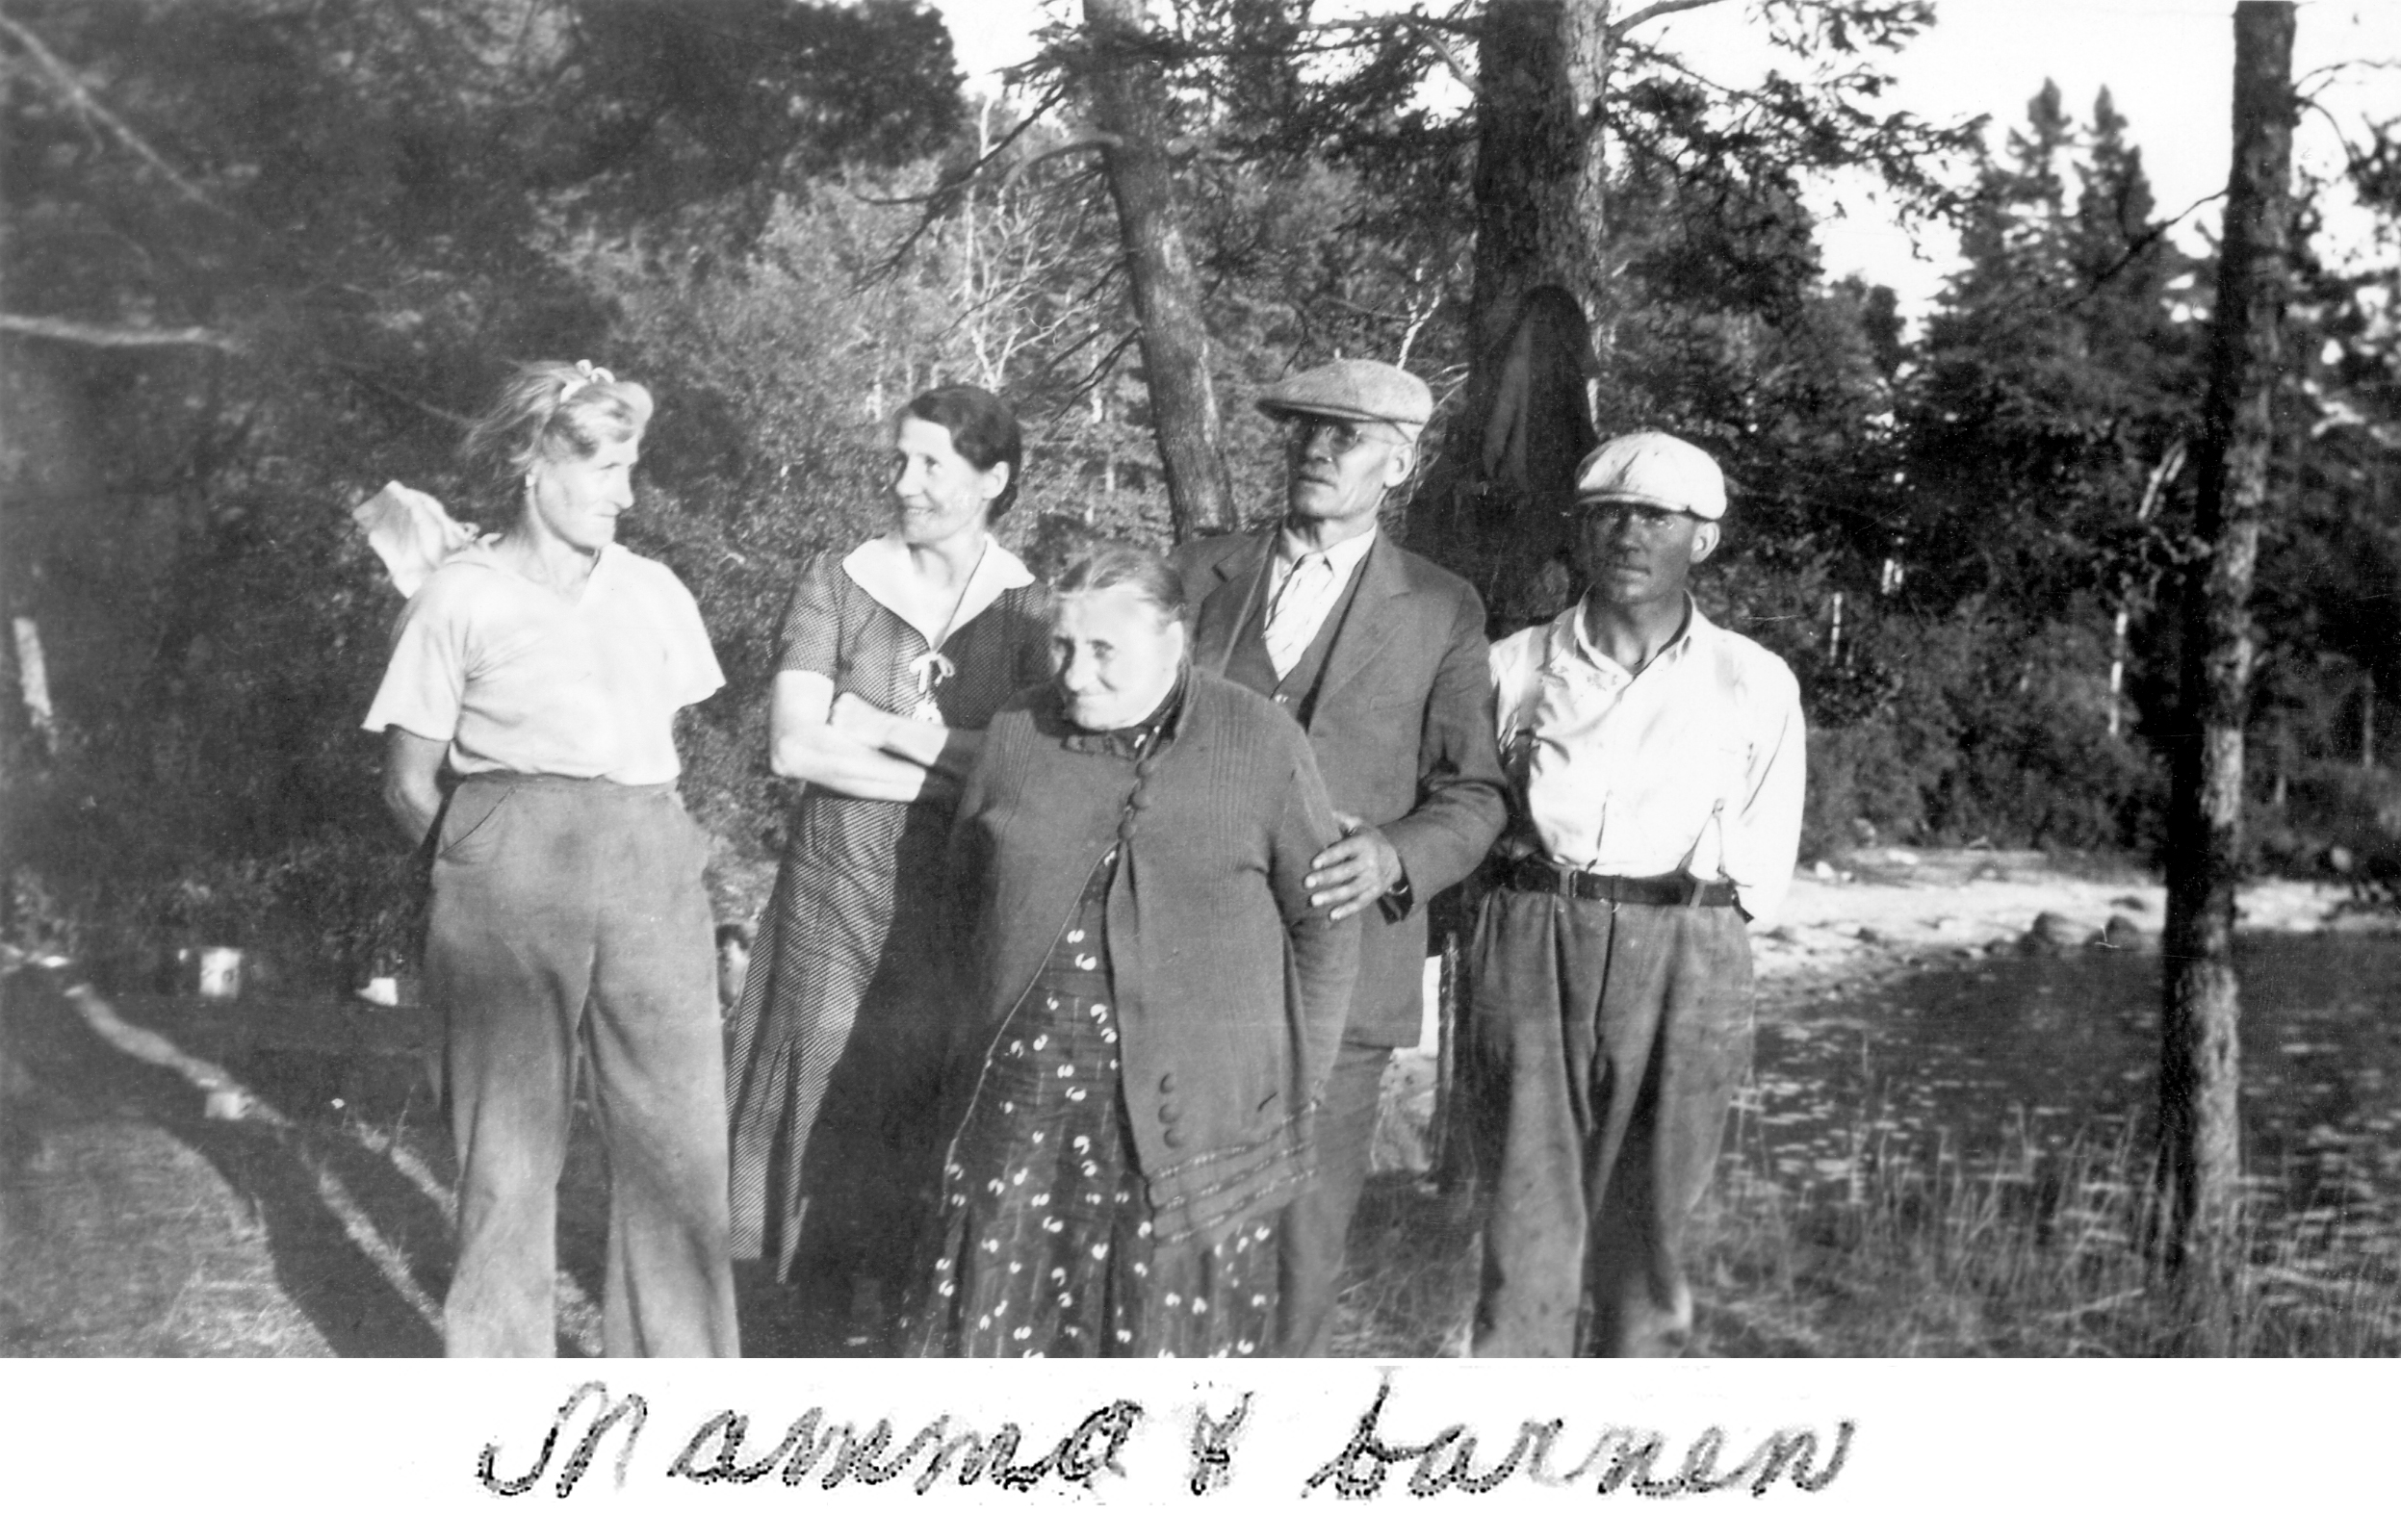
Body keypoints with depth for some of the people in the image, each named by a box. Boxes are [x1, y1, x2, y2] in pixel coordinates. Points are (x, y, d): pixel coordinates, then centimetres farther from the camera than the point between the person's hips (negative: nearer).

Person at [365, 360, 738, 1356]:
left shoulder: (652, 592, 15)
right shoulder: (460, 597, 4)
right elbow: (409, 783, 6)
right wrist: (479, 865, 3)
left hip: (652, 872, 4)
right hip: (508, 877, -3)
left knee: (678, 1143, -2)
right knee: (509, 1142, -1)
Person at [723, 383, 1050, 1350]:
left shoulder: (1029, 609, 2)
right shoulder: (837, 583, 3)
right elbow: (793, 746, -7)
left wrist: (892, 729, -11)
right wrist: (955, 771, -11)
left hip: (962, 911, 0)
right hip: (838, 904, 1)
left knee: (946, 1137, 1)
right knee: (833, 1120, 1)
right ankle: (830, 1335, 12)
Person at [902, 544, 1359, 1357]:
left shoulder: (1262, 743, -5)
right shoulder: (1018, 735, 5)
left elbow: (1323, 922, 1)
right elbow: (967, 893, 18)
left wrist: (1295, 1085, 1)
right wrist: (987, 1030, 14)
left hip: (1191, 1115, -3)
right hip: (1022, 1105, 3)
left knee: (1178, 1335, 3)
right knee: (997, 1331, 7)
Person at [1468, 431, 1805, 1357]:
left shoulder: (1755, 684, 4)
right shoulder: (1516, 666, 7)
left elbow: (1763, 868, 9)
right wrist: (1555, 906, 7)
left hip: (1683, 966, 0)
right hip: (1533, 945, 0)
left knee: (1646, 1227, 5)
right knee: (1529, 1218, -2)